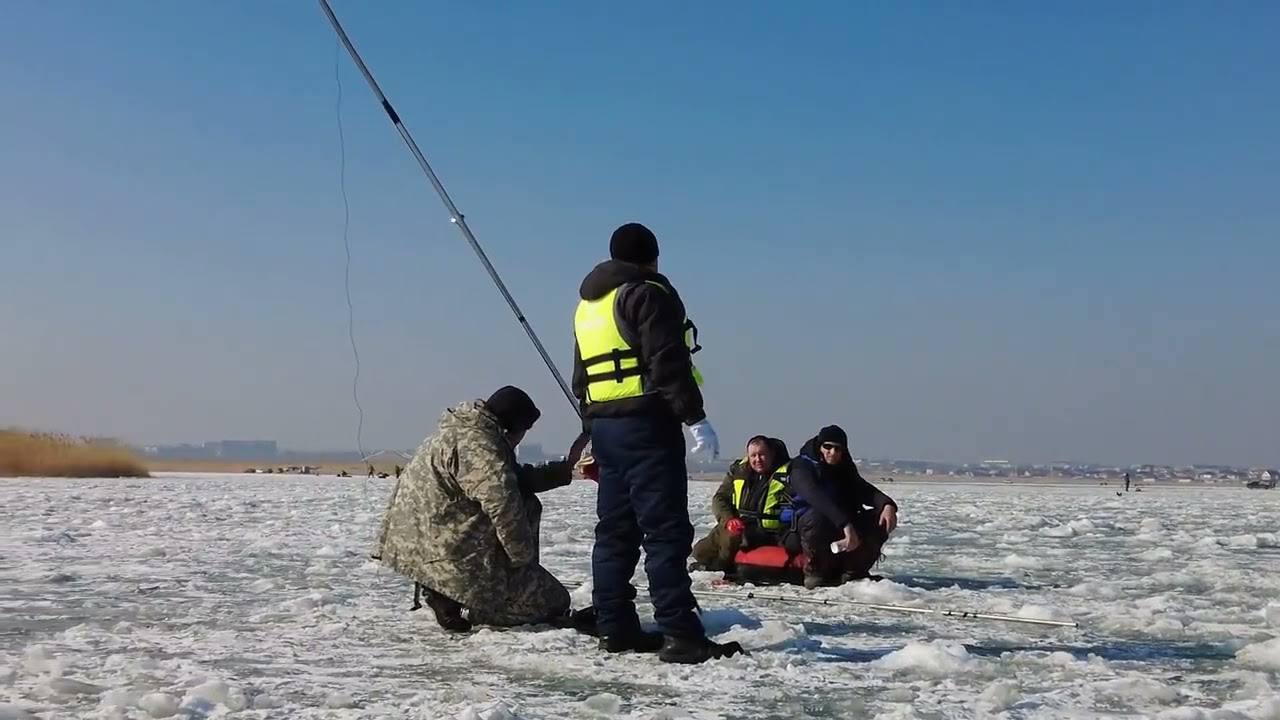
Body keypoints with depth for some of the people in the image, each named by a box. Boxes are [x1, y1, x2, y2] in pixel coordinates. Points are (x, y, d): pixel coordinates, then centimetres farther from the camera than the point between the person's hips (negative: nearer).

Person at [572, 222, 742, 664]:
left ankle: (615, 629, 12)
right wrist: (695, 418, -17)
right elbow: (668, 363, -17)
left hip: (601, 425, 9)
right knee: (666, 531, -11)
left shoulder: (587, 304, 20)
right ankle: (680, 636, -15)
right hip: (646, 424, -9)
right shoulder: (648, 293, -6)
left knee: (615, 531, 11)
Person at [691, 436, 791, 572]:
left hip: (765, 532, -5)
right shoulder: (738, 471, 8)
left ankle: (720, 566, -5)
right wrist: (729, 520, -14)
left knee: (732, 536, -33)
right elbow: (720, 498, 5)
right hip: (737, 526, 5)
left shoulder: (785, 473, -5)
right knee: (701, 552, -4)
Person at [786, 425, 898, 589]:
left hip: (842, 530, 6)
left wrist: (888, 505, -27)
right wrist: (845, 524, -43)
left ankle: (853, 571, -3)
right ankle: (815, 572, -17)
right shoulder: (801, 468, -10)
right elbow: (817, 497, -29)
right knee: (817, 516, -39)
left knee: (881, 520, -15)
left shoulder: (845, 470, 12)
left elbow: (866, 491, -3)